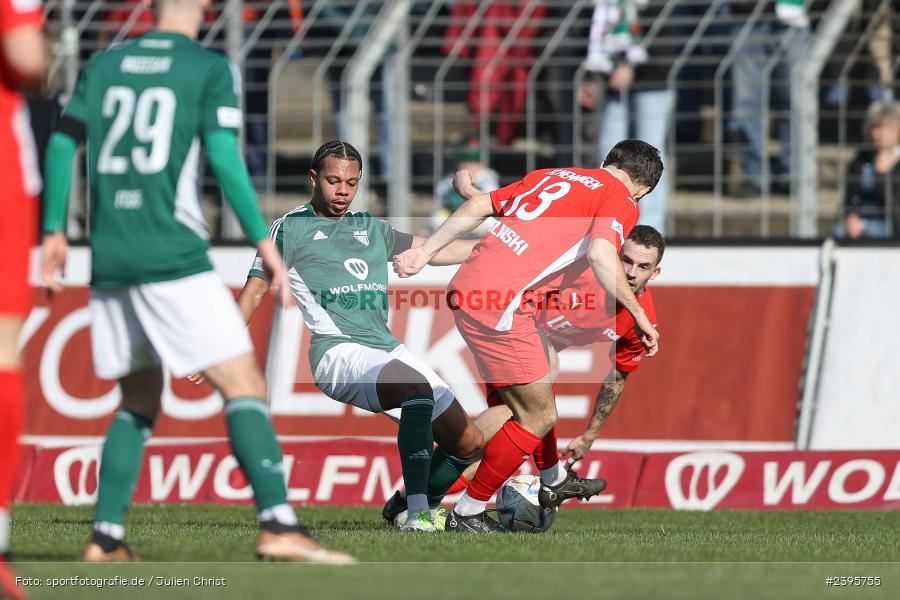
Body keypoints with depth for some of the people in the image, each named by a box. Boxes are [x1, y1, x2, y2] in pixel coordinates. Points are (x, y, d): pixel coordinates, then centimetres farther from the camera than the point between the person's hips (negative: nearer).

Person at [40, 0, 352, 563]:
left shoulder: (104, 65, 13)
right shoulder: (210, 69, -1)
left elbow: (63, 145, 10)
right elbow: (224, 160, -10)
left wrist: (55, 232, 18)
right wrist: (264, 241, -6)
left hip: (109, 258, 6)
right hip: (173, 257, -6)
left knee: (140, 400, 17)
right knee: (245, 388, -7)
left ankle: (106, 538, 9)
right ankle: (278, 523, -22)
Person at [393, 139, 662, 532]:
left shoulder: (552, 176, 22)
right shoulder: (621, 201, 1)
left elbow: (478, 206, 18)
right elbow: (601, 255, -18)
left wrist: (425, 253, 21)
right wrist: (640, 317, -10)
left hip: (465, 286, 9)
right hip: (498, 305, -9)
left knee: (533, 395, 28)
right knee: (539, 416, 3)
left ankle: (554, 481, 45)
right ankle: (467, 515, 7)